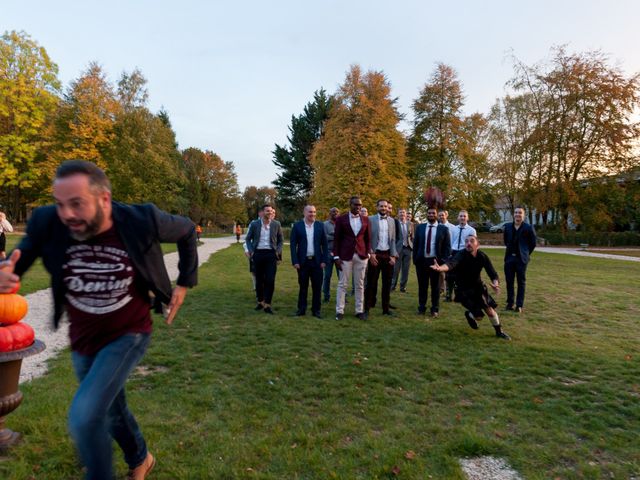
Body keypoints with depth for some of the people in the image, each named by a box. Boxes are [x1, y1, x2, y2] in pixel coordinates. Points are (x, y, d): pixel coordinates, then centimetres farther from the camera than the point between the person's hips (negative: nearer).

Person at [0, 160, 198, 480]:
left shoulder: (141, 221, -24)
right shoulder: (47, 225, -18)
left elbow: (187, 230, -6)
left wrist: (184, 283, -5)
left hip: (129, 336, -4)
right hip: (83, 341, 4)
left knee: (85, 417, -17)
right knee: (112, 411, 21)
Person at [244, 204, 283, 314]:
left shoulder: (276, 224, 2)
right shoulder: (254, 224, 2)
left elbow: (281, 240, 10)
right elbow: (248, 239, 11)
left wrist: (278, 252, -2)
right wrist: (251, 250, -1)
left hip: (271, 254, -1)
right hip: (258, 254, 1)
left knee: (270, 280, -5)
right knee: (259, 279, 10)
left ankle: (267, 305, 2)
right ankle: (260, 301, 26)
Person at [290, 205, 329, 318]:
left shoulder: (320, 225, 4)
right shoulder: (297, 226, 0)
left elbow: (325, 244, 4)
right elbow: (293, 244, -2)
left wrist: (324, 260, -3)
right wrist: (295, 261, -9)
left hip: (317, 261, 1)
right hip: (303, 261, -1)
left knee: (317, 287, 4)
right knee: (303, 286, 8)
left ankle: (316, 310, 15)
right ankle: (301, 309, 18)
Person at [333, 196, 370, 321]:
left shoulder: (365, 219, 7)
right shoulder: (341, 219, -1)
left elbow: (368, 238, 11)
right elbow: (336, 239, -1)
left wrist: (368, 254, 2)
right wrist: (336, 256, -6)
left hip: (361, 255, 3)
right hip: (345, 255, -3)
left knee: (360, 285, 8)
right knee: (342, 284, 2)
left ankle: (359, 310, 17)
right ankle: (340, 311, 10)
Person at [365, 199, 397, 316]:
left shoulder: (391, 221, 10)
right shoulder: (370, 219, -2)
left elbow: (393, 240, 9)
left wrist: (393, 255, 0)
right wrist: (370, 254, -13)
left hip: (388, 255, 4)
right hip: (375, 254, -4)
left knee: (387, 283, 8)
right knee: (371, 282, 1)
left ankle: (386, 308, 17)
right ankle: (367, 307, 10)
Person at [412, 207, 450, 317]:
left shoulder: (443, 229, 0)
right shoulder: (420, 227, 6)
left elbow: (447, 247, 0)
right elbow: (415, 244, 7)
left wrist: (442, 261, -8)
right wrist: (415, 259, 0)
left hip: (436, 261, -2)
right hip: (421, 260, 2)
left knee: (435, 287, 8)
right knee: (422, 286, 8)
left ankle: (435, 309, 18)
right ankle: (421, 307, 19)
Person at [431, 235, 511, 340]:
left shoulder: (482, 256, -12)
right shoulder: (461, 255, -26)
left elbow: (492, 273, -12)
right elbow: (451, 263, -48)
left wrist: (495, 283, -35)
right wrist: (440, 268, -71)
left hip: (478, 286, 4)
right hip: (464, 290, -4)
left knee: (490, 310, 5)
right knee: (479, 316, -8)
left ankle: (499, 331, 33)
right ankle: (469, 315, 30)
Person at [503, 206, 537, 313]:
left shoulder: (528, 228, -7)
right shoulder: (508, 226, 5)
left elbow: (533, 243, 2)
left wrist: (526, 253, 5)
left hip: (521, 259, -4)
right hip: (509, 257, 4)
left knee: (521, 282, 3)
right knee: (509, 281, 7)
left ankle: (519, 305, 8)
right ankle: (510, 303, 17)